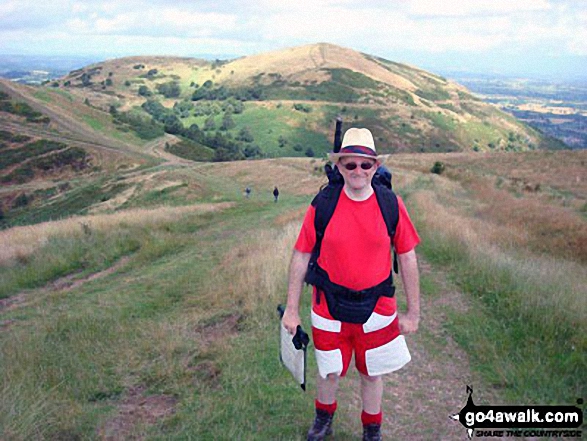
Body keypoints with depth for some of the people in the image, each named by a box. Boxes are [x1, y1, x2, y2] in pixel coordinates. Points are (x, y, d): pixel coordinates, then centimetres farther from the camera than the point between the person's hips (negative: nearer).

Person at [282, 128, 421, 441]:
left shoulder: (391, 205, -9)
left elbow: (407, 259, -1)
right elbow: (301, 257, -3)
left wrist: (413, 312, 2)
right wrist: (291, 309, -1)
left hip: (377, 312, 0)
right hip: (328, 312, 0)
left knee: (372, 374, 18)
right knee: (329, 373, 18)